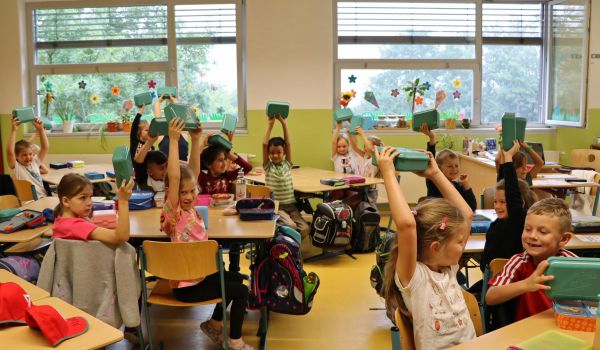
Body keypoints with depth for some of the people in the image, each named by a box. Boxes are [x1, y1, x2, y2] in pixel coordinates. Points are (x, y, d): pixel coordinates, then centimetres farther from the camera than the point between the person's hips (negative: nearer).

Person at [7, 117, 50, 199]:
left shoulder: (35, 162, 12)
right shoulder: (16, 167, -1)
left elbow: (45, 147, 7)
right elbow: (10, 152, -17)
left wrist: (40, 129, -3)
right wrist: (14, 130, -20)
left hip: (44, 199, 4)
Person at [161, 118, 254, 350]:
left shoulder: (189, 207, -1)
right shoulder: (173, 212, -22)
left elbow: (194, 172, -2)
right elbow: (174, 177, -36)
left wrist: (195, 139, -11)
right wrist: (173, 140, -38)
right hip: (187, 285, -9)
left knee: (236, 278, 26)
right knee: (241, 291, -8)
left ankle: (214, 324, 34)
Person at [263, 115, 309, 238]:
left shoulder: (287, 164, 8)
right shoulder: (268, 166, 1)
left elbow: (288, 143, -1)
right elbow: (264, 144, -9)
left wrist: (283, 123, -4)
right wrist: (270, 125, -5)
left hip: (291, 205, 4)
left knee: (305, 228, -16)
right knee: (291, 226, -27)